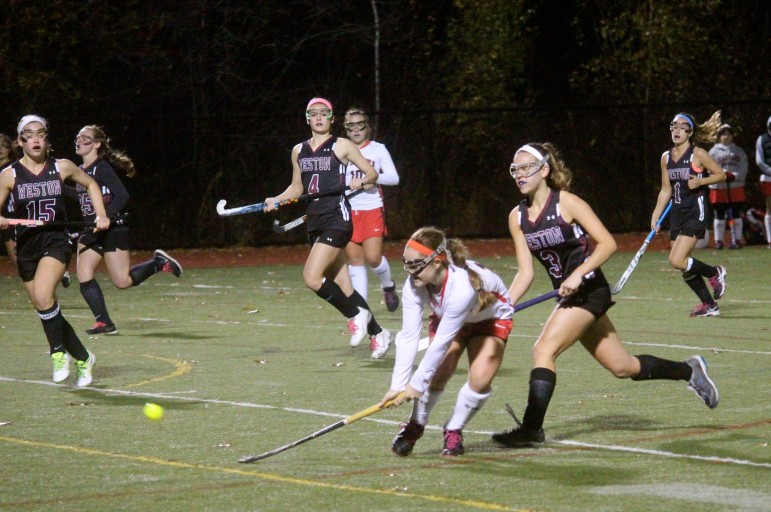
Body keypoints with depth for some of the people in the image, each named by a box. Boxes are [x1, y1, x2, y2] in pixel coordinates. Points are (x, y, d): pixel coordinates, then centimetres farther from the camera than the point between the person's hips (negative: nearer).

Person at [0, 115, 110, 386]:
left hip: (56, 241, -2)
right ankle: (83, 358, 27)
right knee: (47, 312, 6)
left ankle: (59, 353, -11)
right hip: (26, 246, 2)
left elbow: (90, 184, 21)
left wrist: (101, 214, 9)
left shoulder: (62, 167, 3)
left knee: (43, 294, -28)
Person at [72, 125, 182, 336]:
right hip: (90, 231, 8)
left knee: (123, 281, -7)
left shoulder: (102, 168, -14)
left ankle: (159, 263, 16)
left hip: (112, 230, -8)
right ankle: (104, 322, -1)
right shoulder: (79, 171, 10)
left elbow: (122, 196, -23)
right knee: (83, 276, -7)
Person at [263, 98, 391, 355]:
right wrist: (276, 200, 8)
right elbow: (297, 187, 24)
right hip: (314, 218, 6)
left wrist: (361, 181, -19)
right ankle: (377, 333, 20)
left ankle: (356, 314, -2)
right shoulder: (299, 151, 14)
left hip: (337, 215, -6)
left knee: (312, 277, -20)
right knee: (342, 287, 7)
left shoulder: (342, 146, -1)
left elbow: (372, 172, 2)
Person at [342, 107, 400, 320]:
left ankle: (388, 286, 19)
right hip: (348, 211, 2)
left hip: (372, 209, -2)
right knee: (354, 261, 1)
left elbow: (393, 178, -3)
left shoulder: (378, 149, 3)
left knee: (373, 258, -13)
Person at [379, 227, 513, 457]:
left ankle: (453, 431, 2)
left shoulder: (461, 288, -44)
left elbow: (442, 342, -38)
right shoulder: (413, 286, -28)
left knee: (480, 378, -22)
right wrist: (398, 385, -30)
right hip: (446, 316, 4)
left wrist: (417, 384, -31)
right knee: (440, 370, -18)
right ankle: (415, 427, 3)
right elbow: (408, 337, -26)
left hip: (491, 317, -4)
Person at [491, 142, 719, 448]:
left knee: (544, 350, -21)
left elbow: (607, 243, -16)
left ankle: (532, 428, -21)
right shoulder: (517, 217, 4)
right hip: (569, 296, 7)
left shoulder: (566, 203, -13)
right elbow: (525, 273, 3)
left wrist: (578, 274, -27)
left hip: (589, 290, -7)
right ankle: (690, 370, 33)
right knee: (623, 368, 14)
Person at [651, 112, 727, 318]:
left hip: (695, 213, -7)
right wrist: (656, 216, 11)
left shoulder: (697, 154, -8)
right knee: (684, 267, 6)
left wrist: (700, 181, -17)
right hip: (677, 214, 7)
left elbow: (721, 174, -2)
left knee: (677, 261, -18)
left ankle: (715, 273, 6)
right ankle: (709, 305, 20)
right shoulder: (666, 157, 9)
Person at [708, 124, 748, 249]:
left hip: (736, 186, 2)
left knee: (736, 215, 3)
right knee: (719, 216, 1)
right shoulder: (714, 151, 6)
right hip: (719, 188, -2)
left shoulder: (739, 152, 12)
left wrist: (734, 176, -15)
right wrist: (723, 175, -20)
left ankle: (737, 240, 9)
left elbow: (744, 169, 3)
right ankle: (718, 241, 7)